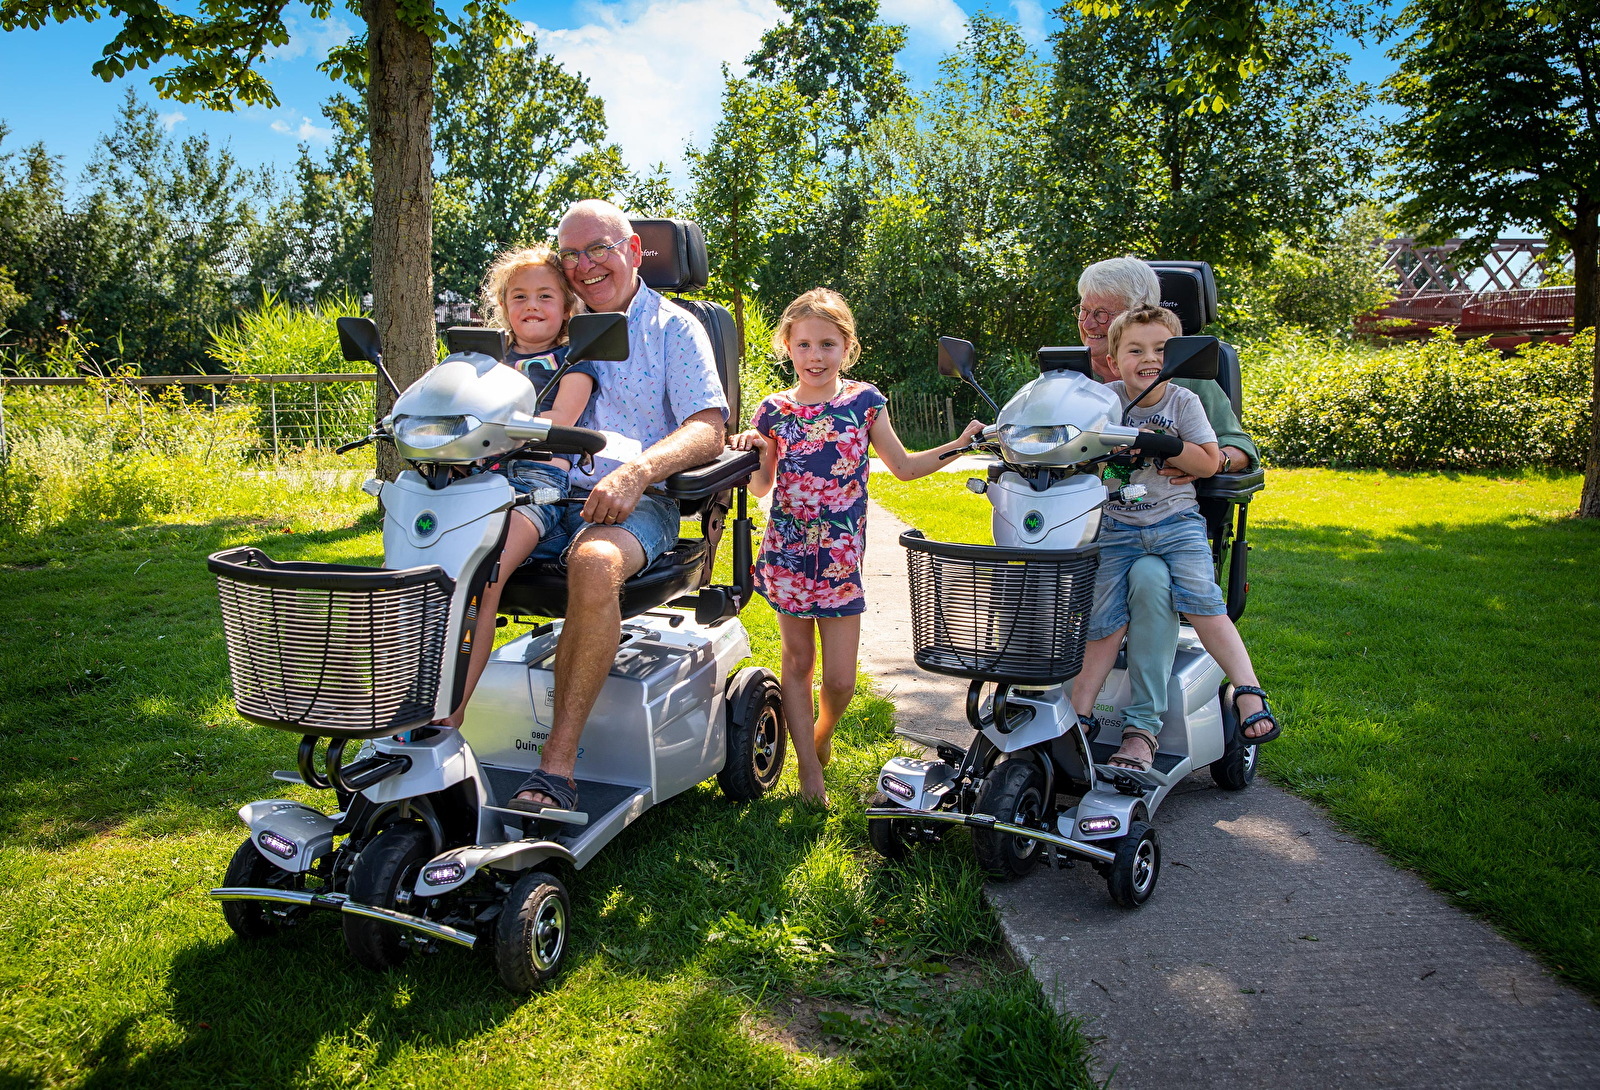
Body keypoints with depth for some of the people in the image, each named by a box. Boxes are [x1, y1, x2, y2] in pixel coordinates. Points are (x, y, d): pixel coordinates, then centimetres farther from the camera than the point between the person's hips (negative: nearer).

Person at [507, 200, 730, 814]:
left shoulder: (673, 327, 11)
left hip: (630, 502, -4)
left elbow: (708, 429, -1)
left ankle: (558, 764, -34)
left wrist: (637, 471, -20)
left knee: (594, 564, -39)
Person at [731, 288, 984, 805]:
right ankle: (808, 766, 23)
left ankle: (821, 737, 33)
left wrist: (960, 444, 2)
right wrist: (750, 452, -11)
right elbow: (762, 487, 8)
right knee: (797, 661, 9)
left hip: (841, 560, 0)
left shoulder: (864, 402, 1)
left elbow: (903, 466, 10)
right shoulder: (773, 411, 1)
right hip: (788, 554, 1)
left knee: (840, 680, 1)